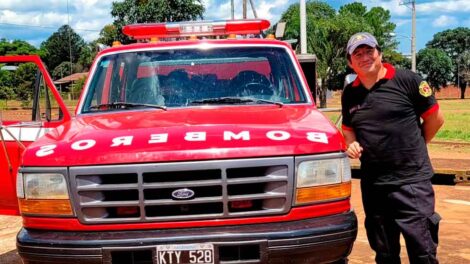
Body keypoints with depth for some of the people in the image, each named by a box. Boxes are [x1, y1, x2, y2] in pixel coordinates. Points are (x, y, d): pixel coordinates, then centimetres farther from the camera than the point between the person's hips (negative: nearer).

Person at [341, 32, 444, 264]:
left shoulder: (407, 80, -5)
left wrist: (413, 147, 7)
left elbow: (435, 119, 0)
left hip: (411, 181, -5)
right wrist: (351, 144, 1)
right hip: (372, 183, 5)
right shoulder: (350, 93, 9)